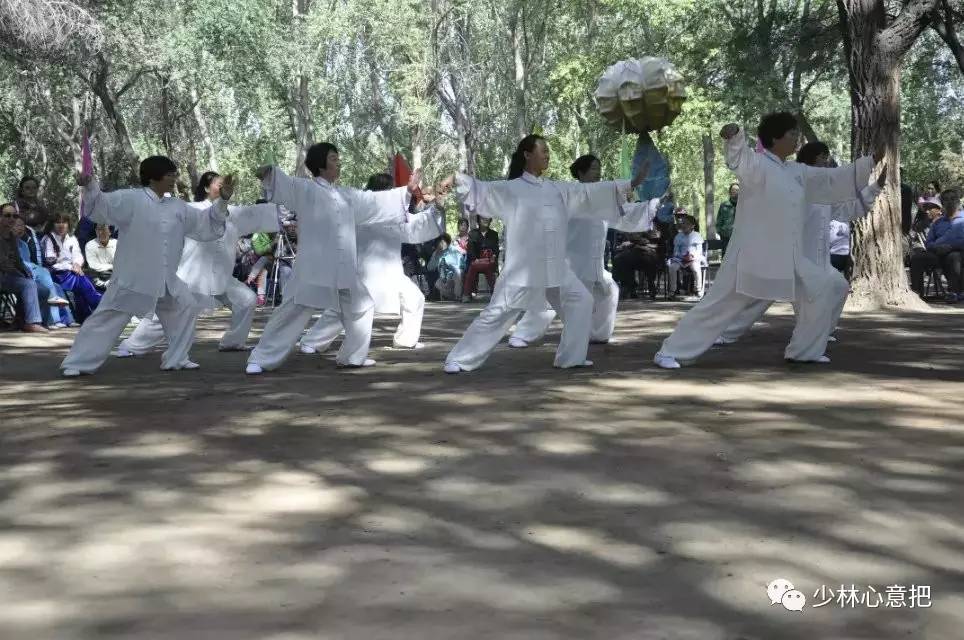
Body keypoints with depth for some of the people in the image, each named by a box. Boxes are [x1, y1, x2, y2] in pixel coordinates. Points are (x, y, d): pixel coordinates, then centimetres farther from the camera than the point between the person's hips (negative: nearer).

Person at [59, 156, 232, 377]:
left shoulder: (177, 207, 9)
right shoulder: (131, 199, -10)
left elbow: (204, 222, 17)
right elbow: (101, 205, -18)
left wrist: (223, 200, 7)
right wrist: (90, 186, -38)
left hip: (165, 278, 7)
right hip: (132, 276, -7)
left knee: (186, 306, 10)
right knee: (109, 318, -6)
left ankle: (176, 359, 24)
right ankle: (77, 363, 4)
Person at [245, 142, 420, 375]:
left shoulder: (346, 196, 17)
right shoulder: (305, 189, -2)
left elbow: (377, 201, 24)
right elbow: (283, 184, -18)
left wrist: (407, 190, 23)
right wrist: (267, 173, -39)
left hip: (344, 270, 7)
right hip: (313, 267, -7)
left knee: (361, 307, 17)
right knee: (293, 312, -10)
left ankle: (352, 356, 34)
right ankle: (260, 359, -3)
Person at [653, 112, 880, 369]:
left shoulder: (798, 172, 13)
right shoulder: (756, 164, -10)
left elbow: (834, 180, 19)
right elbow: (738, 157, -30)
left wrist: (871, 162, 15)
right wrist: (733, 136, -52)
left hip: (789, 259, 8)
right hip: (752, 257, -8)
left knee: (825, 288, 8)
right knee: (719, 305, -7)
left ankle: (804, 350, 19)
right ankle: (669, 352, 1)